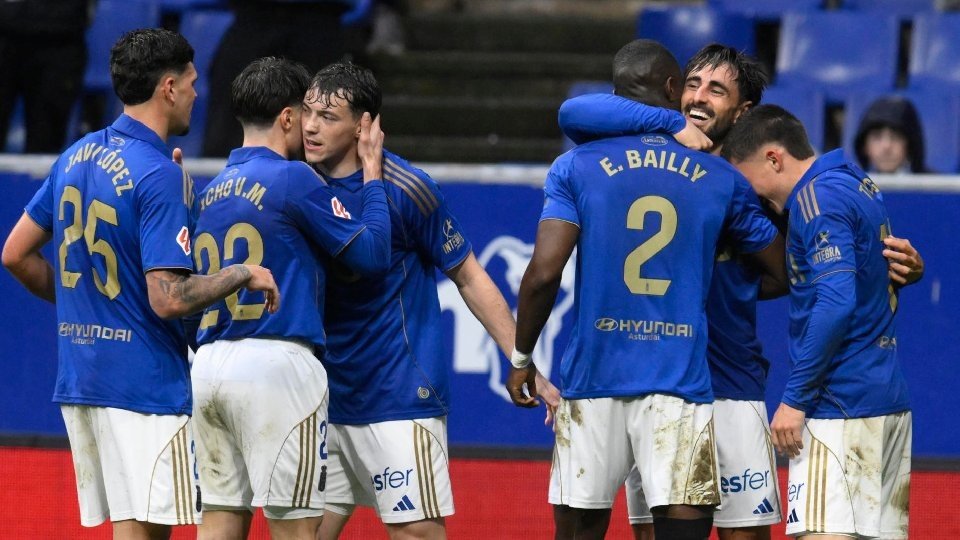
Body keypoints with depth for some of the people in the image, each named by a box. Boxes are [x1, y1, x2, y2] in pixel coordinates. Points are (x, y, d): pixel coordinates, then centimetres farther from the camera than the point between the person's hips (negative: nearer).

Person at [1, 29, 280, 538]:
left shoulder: (76, 156, 9)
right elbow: (168, 299, -21)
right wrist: (243, 274, -8)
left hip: (77, 376, 8)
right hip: (145, 382, -8)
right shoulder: (161, 176, -16)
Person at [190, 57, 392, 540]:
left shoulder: (211, 191, 16)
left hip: (208, 363, 7)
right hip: (274, 361, -7)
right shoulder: (293, 179, -5)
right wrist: (371, 172, 9)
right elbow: (371, 252, -3)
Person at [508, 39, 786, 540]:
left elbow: (544, 273, -7)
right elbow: (784, 269, 15)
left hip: (593, 380, 1)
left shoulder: (575, 168, 2)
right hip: (680, 383, -1)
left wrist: (520, 357, 5)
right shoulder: (720, 179, 6)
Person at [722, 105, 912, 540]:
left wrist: (795, 398, -17)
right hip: (889, 399, 10)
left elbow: (835, 303, -20)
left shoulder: (818, 198, -12)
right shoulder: (858, 185, 16)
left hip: (840, 405, -10)